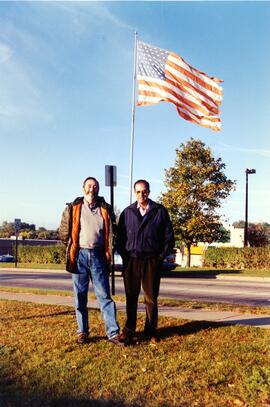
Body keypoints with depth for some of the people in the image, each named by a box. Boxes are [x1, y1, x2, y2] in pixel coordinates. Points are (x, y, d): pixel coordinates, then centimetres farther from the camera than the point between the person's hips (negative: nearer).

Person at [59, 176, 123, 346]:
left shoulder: (106, 209, 7)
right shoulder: (73, 208, 5)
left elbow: (112, 232, 10)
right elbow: (64, 231, 10)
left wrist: (108, 249, 4)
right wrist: (74, 246, 9)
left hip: (98, 256, 0)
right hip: (79, 256, 0)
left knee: (104, 295, 0)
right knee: (80, 296, 8)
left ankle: (113, 332, 3)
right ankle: (83, 332, 20)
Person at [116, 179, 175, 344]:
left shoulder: (160, 211, 3)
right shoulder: (127, 212, 8)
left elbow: (169, 235, 5)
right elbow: (120, 236, 11)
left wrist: (162, 255, -1)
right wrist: (124, 255, 1)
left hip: (152, 261, -1)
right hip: (131, 260, 1)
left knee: (151, 298, 6)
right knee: (131, 297, 6)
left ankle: (151, 331, 19)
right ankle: (129, 331, 15)